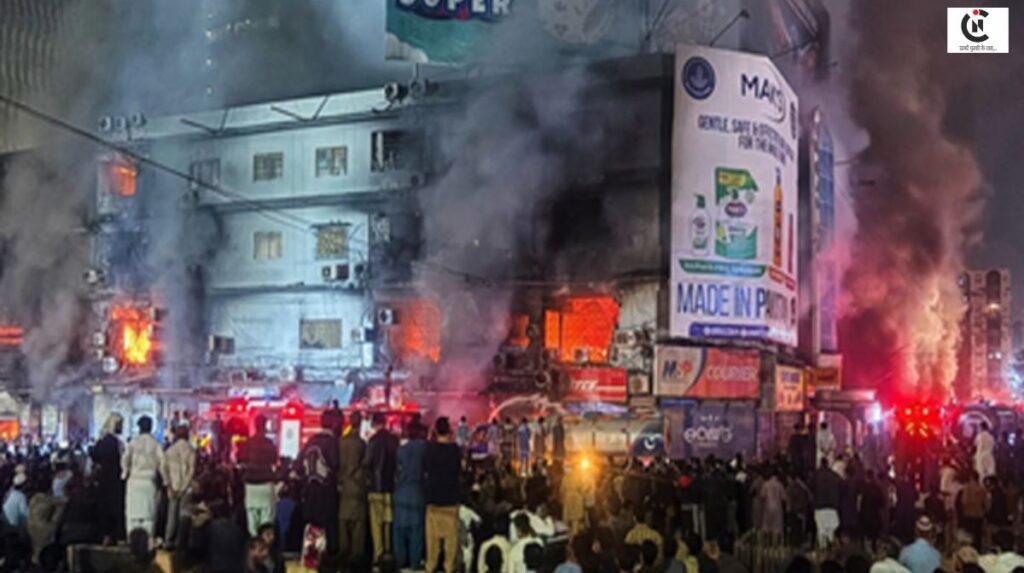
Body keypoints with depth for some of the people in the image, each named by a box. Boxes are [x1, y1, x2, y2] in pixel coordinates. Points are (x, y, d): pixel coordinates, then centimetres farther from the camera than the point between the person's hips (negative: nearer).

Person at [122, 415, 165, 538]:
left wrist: (125, 473, 11)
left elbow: (125, 459, -5)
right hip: (149, 481, 0)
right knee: (149, 513, 2)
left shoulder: (133, 442, -1)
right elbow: (161, 462, -5)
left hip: (134, 480, 0)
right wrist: (165, 479, 3)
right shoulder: (156, 444, -1)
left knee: (132, 511, 5)